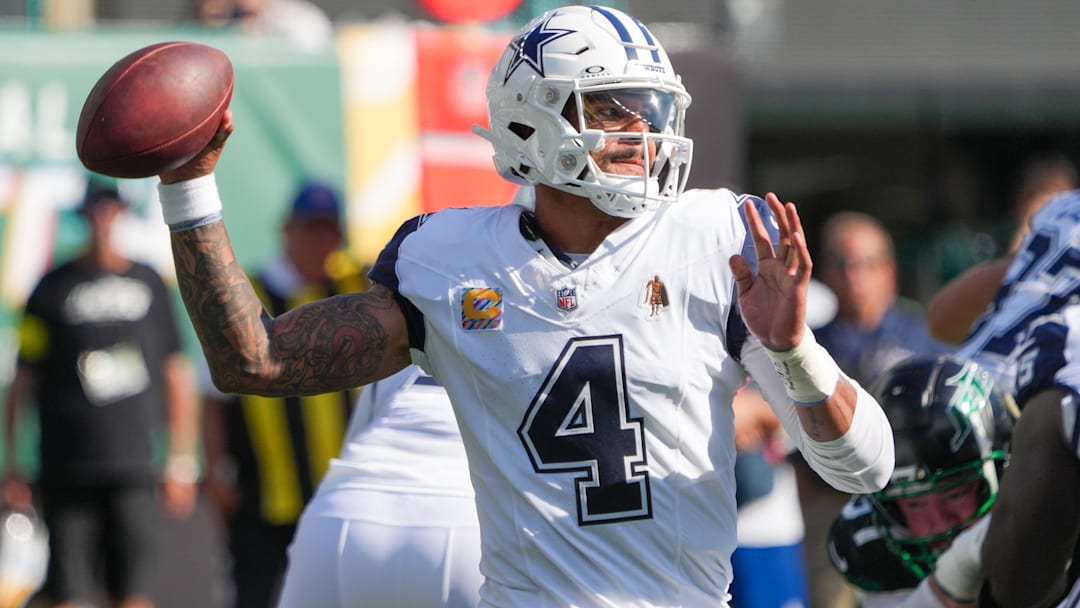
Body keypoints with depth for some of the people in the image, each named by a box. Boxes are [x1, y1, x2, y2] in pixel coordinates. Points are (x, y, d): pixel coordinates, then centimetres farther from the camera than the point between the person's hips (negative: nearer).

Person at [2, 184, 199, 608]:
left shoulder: (148, 284, 12)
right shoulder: (54, 288, 5)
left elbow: (177, 376, 17)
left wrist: (182, 462, 12)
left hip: (134, 467, 2)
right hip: (66, 472, -2)